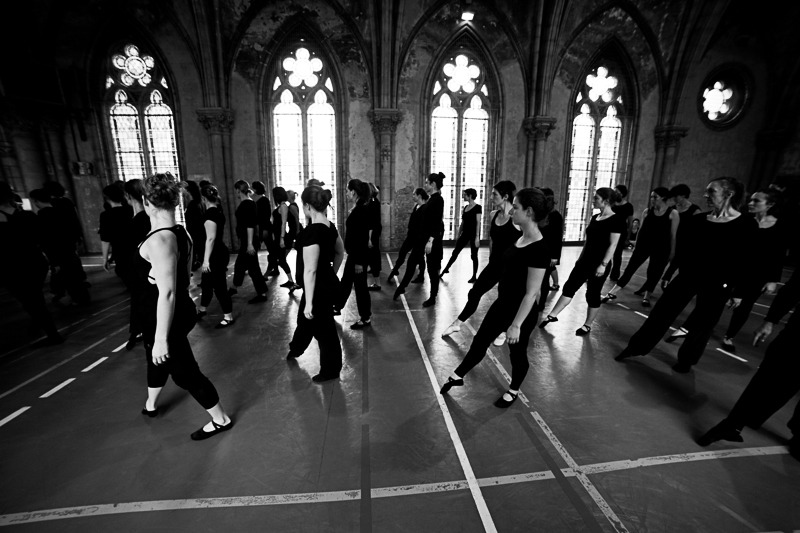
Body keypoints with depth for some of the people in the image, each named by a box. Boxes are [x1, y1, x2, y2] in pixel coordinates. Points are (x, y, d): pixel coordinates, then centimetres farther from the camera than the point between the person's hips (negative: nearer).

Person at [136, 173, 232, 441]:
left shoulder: (158, 240, -26)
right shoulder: (181, 232, 0)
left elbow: (166, 293, -29)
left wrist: (161, 338, -24)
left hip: (166, 319, -9)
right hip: (182, 311, 9)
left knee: (185, 373, 6)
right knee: (157, 359, 31)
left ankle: (220, 419, 23)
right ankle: (151, 404, 57)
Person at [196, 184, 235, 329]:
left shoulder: (210, 212, -18)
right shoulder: (218, 210, 10)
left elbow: (211, 238, -23)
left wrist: (206, 259, -20)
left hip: (215, 255, -10)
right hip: (220, 252, 10)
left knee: (219, 285, -1)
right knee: (206, 282, 22)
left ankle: (228, 317, 9)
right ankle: (202, 310, 41)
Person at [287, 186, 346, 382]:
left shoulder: (311, 232, -27)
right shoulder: (329, 226, 1)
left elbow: (310, 270, -26)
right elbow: (340, 252, 15)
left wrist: (309, 303, -21)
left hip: (319, 289, -9)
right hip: (328, 284, 9)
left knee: (324, 330, 11)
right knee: (304, 319, 31)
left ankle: (330, 370, 33)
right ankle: (296, 348, 58)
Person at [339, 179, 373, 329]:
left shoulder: (361, 210, -20)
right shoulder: (357, 208, 8)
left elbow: (362, 238, -22)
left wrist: (359, 262, -21)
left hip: (359, 255, -9)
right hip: (354, 253, 9)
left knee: (360, 285, 3)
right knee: (345, 282, 22)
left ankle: (366, 318, 18)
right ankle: (336, 307, 41)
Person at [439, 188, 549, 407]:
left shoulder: (538, 249, -25)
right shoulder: (521, 239, 0)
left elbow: (532, 293, -24)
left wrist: (516, 325, -22)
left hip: (522, 312, -8)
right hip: (502, 304, 8)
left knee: (517, 352, 16)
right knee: (479, 342, 18)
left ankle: (513, 391, 42)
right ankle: (457, 376, 37)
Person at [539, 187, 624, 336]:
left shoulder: (616, 220, -11)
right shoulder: (595, 217, 11)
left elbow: (612, 245, -16)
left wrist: (603, 265, -22)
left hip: (599, 264, -7)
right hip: (585, 261, 7)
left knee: (592, 294, 4)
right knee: (569, 287, 3)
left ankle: (587, 325, 19)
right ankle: (552, 316, 7)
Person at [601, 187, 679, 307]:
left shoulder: (673, 213, -4)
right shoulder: (647, 211, 4)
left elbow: (673, 235, -3)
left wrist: (672, 251, -3)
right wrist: (636, 245, 10)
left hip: (661, 248, -2)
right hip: (644, 244, 2)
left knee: (654, 273, 8)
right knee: (630, 267, -2)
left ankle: (646, 296, 24)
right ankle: (612, 293, -1)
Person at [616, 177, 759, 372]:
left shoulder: (746, 225, -9)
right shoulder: (698, 219, 2)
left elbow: (746, 263, -6)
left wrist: (738, 292, -5)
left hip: (717, 285, -3)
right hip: (688, 275, 3)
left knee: (702, 325, 10)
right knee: (661, 312, 5)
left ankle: (686, 361, 30)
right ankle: (636, 347, 16)